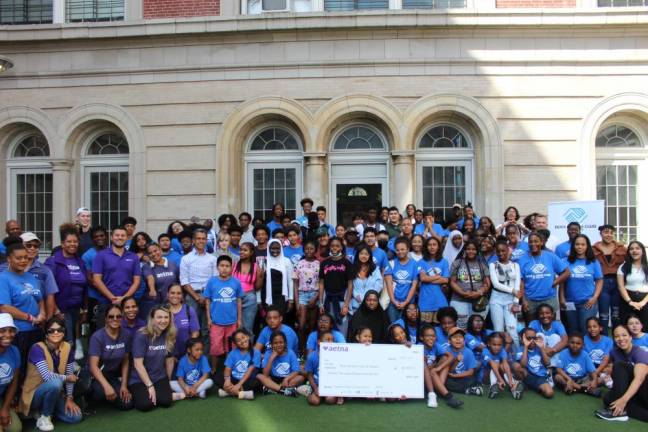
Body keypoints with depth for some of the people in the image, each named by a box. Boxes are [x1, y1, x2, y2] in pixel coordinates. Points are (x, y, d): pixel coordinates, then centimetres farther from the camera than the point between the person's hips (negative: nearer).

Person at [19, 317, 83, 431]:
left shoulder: (67, 348, -4)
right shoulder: (37, 348, -21)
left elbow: (70, 375, 0)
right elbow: (47, 376, -31)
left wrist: (69, 398, -6)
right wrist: (66, 378, -15)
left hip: (55, 393, 6)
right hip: (35, 394, -5)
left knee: (76, 417, -11)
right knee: (55, 382, -36)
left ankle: (45, 408, 13)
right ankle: (44, 416, -10)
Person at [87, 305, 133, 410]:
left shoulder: (125, 336, -4)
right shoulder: (97, 337, -18)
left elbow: (125, 362, 4)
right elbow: (93, 366, -24)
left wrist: (124, 385, -2)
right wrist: (107, 386, -36)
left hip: (113, 376, 5)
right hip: (96, 376, -5)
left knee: (127, 404, -11)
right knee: (102, 391, -37)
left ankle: (105, 397, 17)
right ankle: (89, 396, -1)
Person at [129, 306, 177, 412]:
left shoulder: (169, 336, -2)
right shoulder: (141, 335, -18)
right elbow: (138, 364, -19)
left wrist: (167, 382, 14)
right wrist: (150, 386, -18)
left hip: (160, 378, 3)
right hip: (139, 379, -3)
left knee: (166, 401, -22)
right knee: (146, 404, -25)